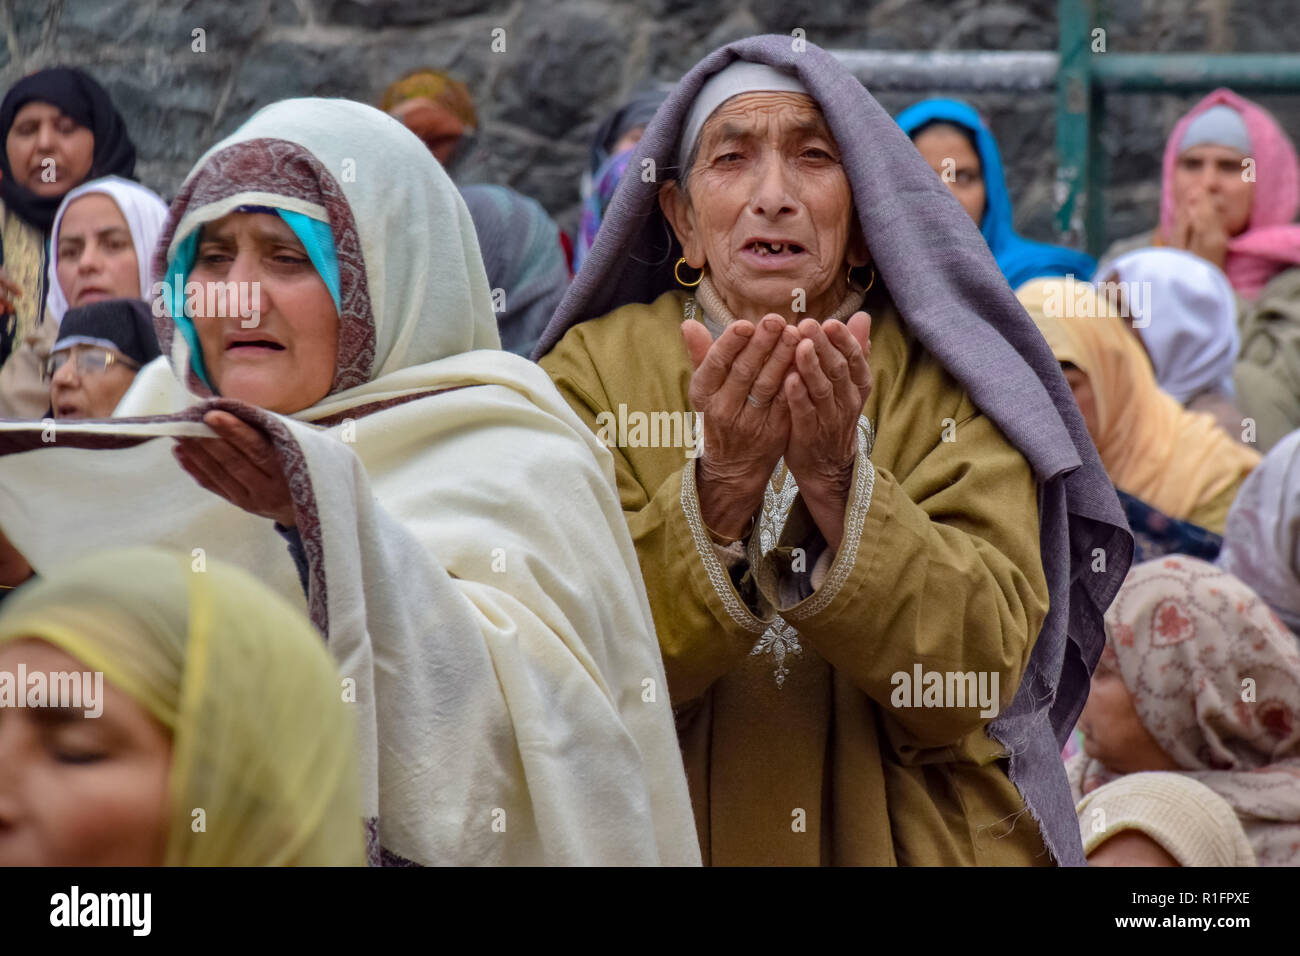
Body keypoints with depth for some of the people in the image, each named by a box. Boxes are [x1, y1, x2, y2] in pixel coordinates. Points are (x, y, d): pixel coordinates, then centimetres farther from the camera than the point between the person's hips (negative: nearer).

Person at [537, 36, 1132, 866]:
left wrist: (837, 481, -29)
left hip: (915, 839, 0)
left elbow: (974, 673, -18)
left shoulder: (949, 385, -6)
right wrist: (718, 488, -30)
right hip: (669, 841, 0)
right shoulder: (592, 372, -7)